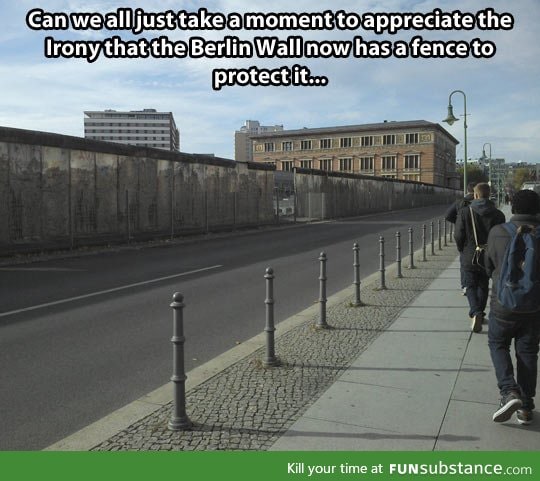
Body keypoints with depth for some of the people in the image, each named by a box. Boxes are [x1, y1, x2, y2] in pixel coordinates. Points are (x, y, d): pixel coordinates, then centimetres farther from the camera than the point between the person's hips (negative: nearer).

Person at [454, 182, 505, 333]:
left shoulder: (464, 212, -11)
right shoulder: (498, 215, -5)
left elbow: (458, 236, -10)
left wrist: (462, 251, 7)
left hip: (469, 257, -2)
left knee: (471, 286, 7)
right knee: (483, 286, 18)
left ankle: (476, 312, -14)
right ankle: (479, 313, 25)